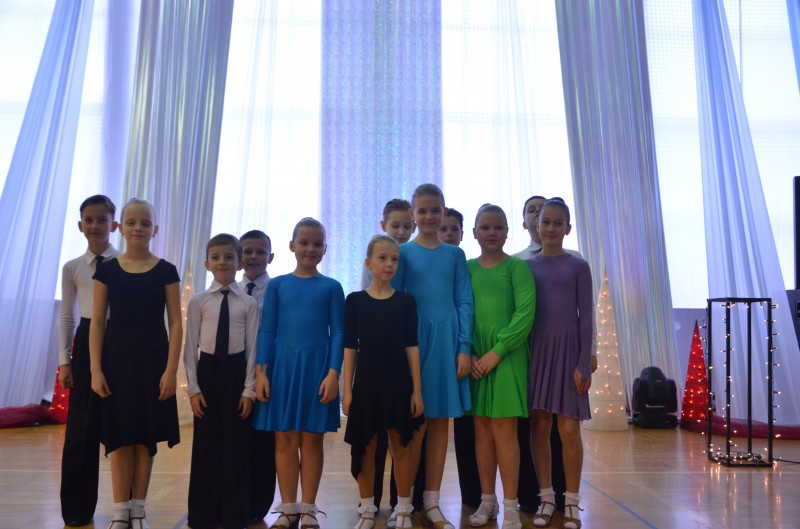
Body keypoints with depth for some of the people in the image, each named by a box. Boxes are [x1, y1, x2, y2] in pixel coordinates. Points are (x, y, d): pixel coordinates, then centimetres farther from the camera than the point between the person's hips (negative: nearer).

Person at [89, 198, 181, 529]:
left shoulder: (166, 271, 1)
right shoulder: (107, 270, 3)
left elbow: (176, 324, -1)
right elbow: (97, 322, 2)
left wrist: (171, 370, -8)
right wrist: (96, 369, -5)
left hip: (152, 359, 0)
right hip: (117, 359, 1)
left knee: (145, 437, 5)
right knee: (119, 437, 4)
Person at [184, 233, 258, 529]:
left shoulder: (249, 303, 0)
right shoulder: (198, 301, 2)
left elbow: (253, 347, 0)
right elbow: (190, 347, 2)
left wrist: (249, 389, -4)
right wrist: (193, 388, -3)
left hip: (236, 372, 0)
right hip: (208, 371, 1)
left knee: (236, 444, 4)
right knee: (205, 444, 6)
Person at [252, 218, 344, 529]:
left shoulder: (331, 287, 3)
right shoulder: (277, 285, 5)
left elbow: (338, 333, 1)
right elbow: (267, 330, 4)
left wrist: (333, 373, -9)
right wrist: (261, 372, -3)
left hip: (317, 366, -1)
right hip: (282, 365, 1)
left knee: (311, 439, 5)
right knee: (284, 439, 5)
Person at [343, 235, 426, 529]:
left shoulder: (406, 301, 2)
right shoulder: (355, 300, 1)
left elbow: (411, 346, 1)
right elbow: (350, 347, 1)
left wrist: (417, 389, -3)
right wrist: (347, 389, -3)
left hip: (400, 382, 0)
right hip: (366, 382, 0)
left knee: (402, 448, 7)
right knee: (365, 448, 9)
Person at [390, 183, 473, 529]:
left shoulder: (455, 254, 8)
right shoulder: (403, 253, 2)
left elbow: (464, 302, 5)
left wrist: (464, 347, -3)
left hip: (446, 339, 2)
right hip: (411, 340, -2)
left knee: (440, 421, 6)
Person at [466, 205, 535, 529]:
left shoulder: (517, 267, -2)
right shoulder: (466, 268, 9)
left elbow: (526, 313, -10)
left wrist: (497, 351, -15)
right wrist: (467, 352, -6)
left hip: (507, 356, -4)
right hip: (475, 357, 4)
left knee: (504, 430, -4)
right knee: (482, 430, 9)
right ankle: (487, 500, 20)